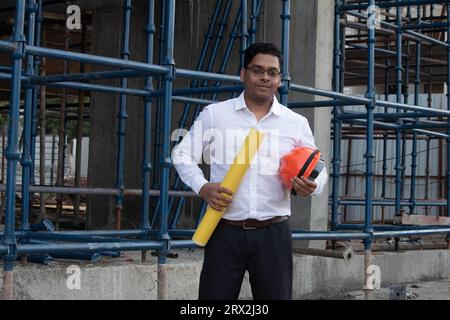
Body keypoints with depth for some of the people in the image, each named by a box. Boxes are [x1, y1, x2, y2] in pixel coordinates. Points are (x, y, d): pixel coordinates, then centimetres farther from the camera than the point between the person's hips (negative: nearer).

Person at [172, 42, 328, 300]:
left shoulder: (297, 123, 8)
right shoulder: (214, 114, 5)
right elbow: (183, 154, 10)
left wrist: (311, 186, -11)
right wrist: (203, 187, -8)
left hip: (273, 234, 1)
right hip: (225, 231, -1)